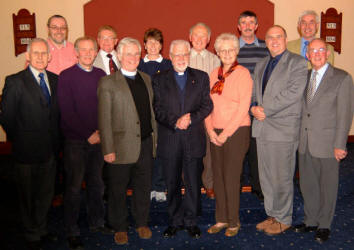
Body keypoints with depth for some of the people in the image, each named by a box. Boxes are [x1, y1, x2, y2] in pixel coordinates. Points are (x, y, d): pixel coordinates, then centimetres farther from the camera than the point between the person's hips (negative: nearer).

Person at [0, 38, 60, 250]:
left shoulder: (55, 80, 5)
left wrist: (55, 140, 5)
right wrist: (20, 140, -3)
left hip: (50, 150, 5)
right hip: (27, 152, -4)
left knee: (46, 194, 19)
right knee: (28, 197, 12)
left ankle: (41, 228, 40)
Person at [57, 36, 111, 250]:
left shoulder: (100, 75, 8)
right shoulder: (66, 76, -6)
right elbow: (67, 112, -11)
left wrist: (101, 131, -2)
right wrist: (88, 135, -12)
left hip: (98, 138, 4)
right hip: (76, 140, -4)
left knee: (97, 184, 13)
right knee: (74, 187, 4)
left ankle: (97, 222, 30)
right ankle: (72, 232, 17)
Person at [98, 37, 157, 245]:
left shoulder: (146, 80, 11)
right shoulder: (108, 83, -5)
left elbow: (151, 111, 13)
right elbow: (104, 120, -8)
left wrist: (154, 137, 8)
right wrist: (108, 149, -12)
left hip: (146, 143, 5)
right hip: (122, 146, -4)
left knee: (143, 187, 16)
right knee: (118, 190, 10)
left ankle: (142, 223, 34)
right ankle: (120, 227, 28)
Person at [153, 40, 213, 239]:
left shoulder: (201, 77, 8)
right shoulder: (160, 80, 7)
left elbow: (207, 105, 1)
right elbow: (158, 109, -1)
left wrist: (191, 118, -14)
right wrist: (175, 122, -16)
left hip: (194, 140, 0)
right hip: (170, 140, 0)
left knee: (193, 183, 8)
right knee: (172, 184, 10)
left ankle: (191, 221, 24)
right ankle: (175, 221, 25)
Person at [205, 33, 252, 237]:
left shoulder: (243, 73, -6)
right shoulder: (215, 74, 10)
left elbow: (243, 107, -12)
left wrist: (226, 134, -13)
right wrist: (210, 130, -2)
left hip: (236, 131, -5)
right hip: (215, 133, 5)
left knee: (231, 178, -2)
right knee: (218, 176, 9)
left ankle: (233, 222, 15)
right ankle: (221, 219, 23)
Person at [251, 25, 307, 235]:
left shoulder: (297, 62, -4)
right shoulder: (261, 65, 18)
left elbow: (293, 93, -16)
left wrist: (265, 110, -16)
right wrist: (254, 107, -4)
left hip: (283, 129, -6)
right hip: (262, 128, 7)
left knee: (282, 178, 1)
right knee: (266, 177, 13)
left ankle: (283, 220, 18)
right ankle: (272, 215, 27)